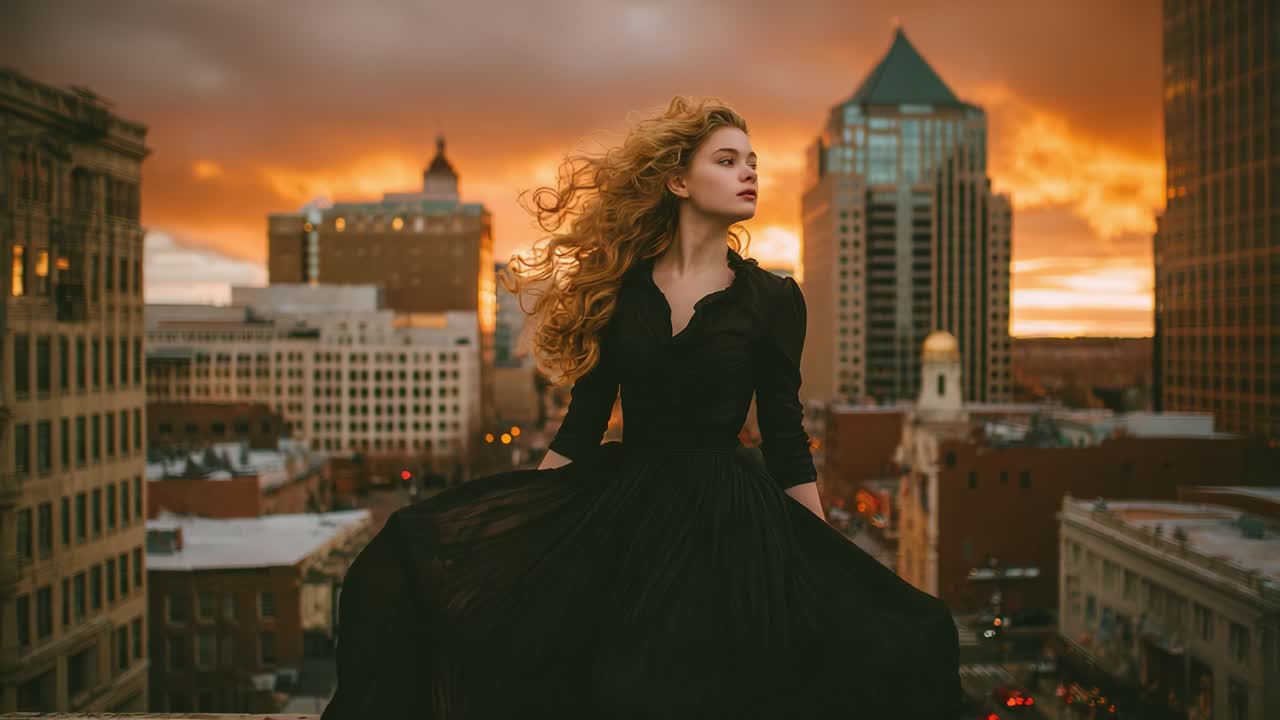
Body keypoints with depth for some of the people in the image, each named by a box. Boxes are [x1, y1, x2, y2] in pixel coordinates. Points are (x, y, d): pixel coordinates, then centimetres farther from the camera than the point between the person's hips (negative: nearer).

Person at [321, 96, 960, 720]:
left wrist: (829, 573, -1)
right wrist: (516, 522, 2)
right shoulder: (623, 286, 2)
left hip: (727, 520, -1)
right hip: (619, 507, 2)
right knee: (420, 557, -11)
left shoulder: (772, 299, 0)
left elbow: (785, 438, 1)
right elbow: (584, 417, 6)